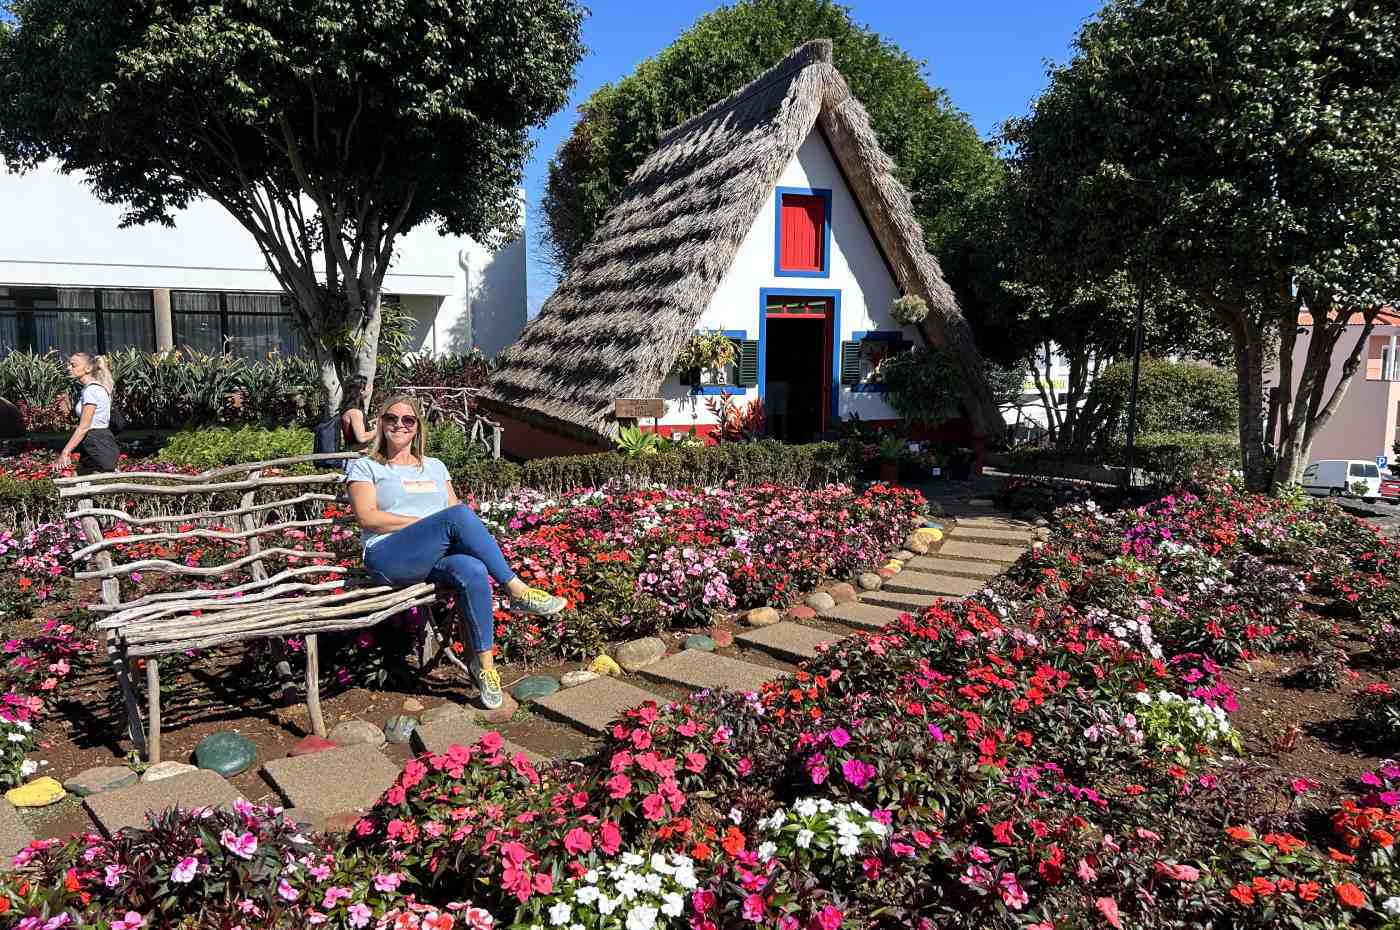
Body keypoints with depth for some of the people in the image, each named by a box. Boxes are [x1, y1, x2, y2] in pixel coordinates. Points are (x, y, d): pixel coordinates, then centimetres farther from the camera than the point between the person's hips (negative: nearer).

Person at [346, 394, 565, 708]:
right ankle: (517, 590, -27)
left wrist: (440, 527, -8)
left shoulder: (435, 466, 26)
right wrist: (427, 522, -10)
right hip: (390, 559, -4)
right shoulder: (365, 467, 14)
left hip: (437, 557, 4)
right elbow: (367, 517, -2)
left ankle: (484, 662, -27)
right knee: (458, 515, -32)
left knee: (474, 571, -34)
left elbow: (455, 509, 17)